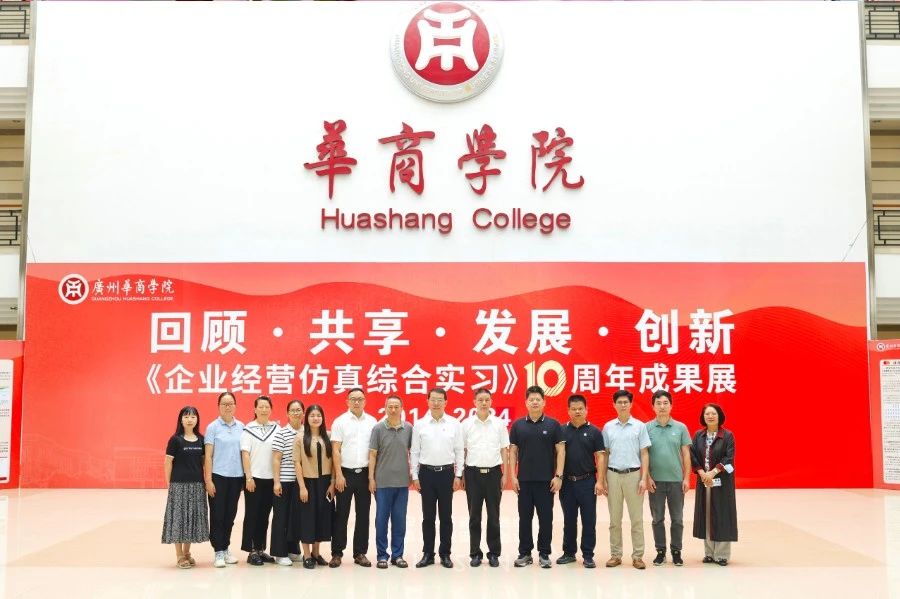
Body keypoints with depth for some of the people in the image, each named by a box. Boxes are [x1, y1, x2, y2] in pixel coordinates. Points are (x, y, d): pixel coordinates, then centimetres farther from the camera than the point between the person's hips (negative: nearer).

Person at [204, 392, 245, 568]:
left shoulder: (241, 426, 7)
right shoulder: (213, 427, -3)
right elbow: (208, 455, -4)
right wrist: (208, 480, -9)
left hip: (236, 476, 3)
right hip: (218, 476, -3)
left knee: (230, 514, 10)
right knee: (217, 515, 2)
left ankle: (226, 549, 22)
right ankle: (218, 552, 9)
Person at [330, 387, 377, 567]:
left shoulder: (372, 422, 5)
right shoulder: (340, 422, -2)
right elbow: (336, 450, -4)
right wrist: (339, 475, -10)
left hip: (364, 473, 2)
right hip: (346, 473, -2)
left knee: (363, 515, 7)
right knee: (341, 514, 3)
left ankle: (360, 553, 16)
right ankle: (337, 553, 11)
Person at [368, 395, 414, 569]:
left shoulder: (408, 428, 2)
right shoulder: (378, 428, -3)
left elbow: (412, 452, 10)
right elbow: (372, 454, -2)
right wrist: (371, 478, -5)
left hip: (402, 482, 2)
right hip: (382, 482, -2)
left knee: (400, 520, 7)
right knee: (382, 519, 4)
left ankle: (398, 555, 17)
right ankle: (382, 555, 14)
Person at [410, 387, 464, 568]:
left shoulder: (454, 424, 1)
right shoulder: (419, 425, 1)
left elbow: (459, 451, 3)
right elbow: (414, 452, 4)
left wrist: (458, 475, -1)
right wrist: (414, 476, 0)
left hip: (447, 473, 0)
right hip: (426, 473, 0)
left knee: (446, 516, 6)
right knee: (428, 516, 6)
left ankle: (445, 554, 16)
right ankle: (428, 554, 15)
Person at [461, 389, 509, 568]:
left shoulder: (499, 423, 3)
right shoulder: (466, 424, 2)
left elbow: (504, 450, 6)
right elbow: (462, 450, 5)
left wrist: (505, 474, 1)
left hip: (493, 472, 0)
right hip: (473, 473, 0)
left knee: (493, 516, 5)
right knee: (474, 516, 5)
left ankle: (494, 553, 15)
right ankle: (475, 553, 13)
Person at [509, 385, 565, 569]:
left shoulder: (553, 425, 1)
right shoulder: (518, 425, 5)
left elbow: (561, 451, 0)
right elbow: (513, 451, 6)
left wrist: (558, 476, -7)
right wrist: (513, 476, -1)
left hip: (546, 480, -1)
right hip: (524, 480, 1)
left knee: (546, 518, 3)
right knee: (524, 518, 6)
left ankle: (544, 554, 13)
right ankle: (525, 554, 15)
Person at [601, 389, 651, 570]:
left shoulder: (640, 426, 2)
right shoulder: (608, 427, 7)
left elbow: (644, 454, 1)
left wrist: (644, 478, -7)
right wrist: (603, 480, 4)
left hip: (633, 474, -1)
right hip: (613, 475, 2)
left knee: (636, 518, 2)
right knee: (615, 518, 7)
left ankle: (638, 555, 9)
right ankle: (615, 554, 14)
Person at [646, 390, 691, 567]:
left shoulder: (680, 428, 3)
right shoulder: (647, 428, 0)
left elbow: (686, 454, 4)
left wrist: (687, 478, -1)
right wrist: (647, 477, -6)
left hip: (676, 480, 1)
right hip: (655, 481, 0)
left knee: (677, 519, 6)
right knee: (657, 519, 7)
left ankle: (676, 552, 18)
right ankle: (660, 551, 17)